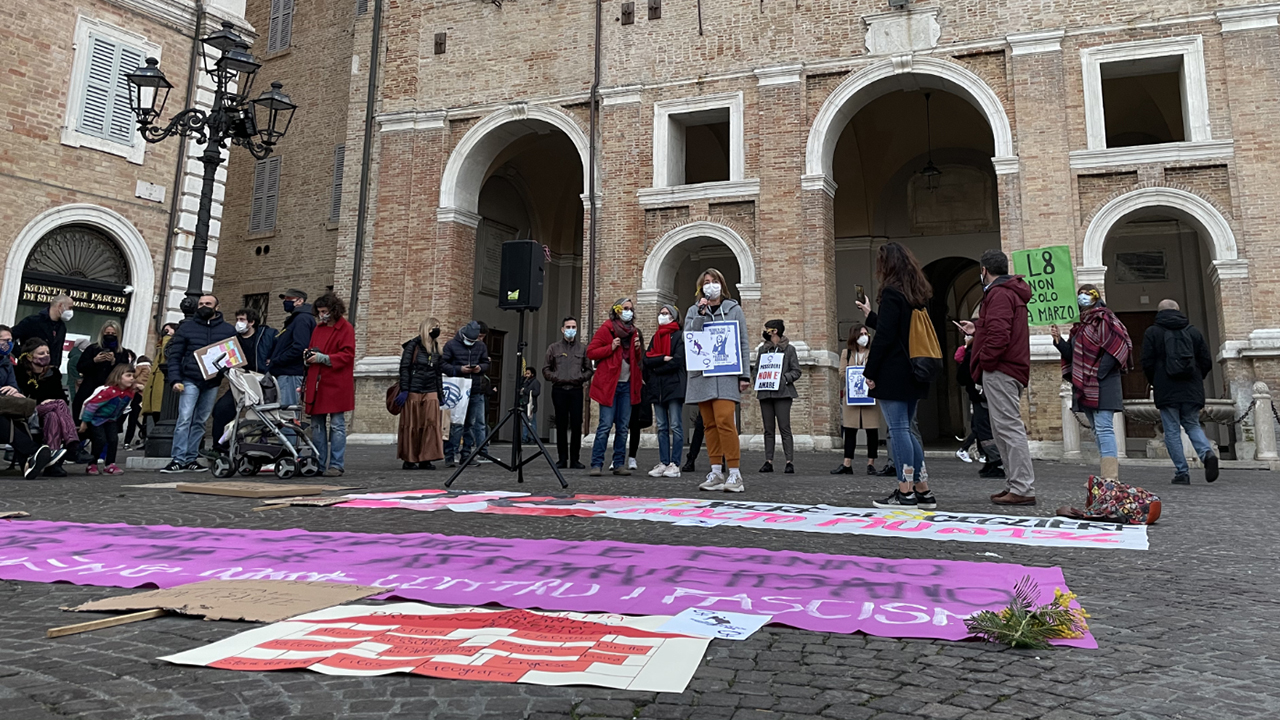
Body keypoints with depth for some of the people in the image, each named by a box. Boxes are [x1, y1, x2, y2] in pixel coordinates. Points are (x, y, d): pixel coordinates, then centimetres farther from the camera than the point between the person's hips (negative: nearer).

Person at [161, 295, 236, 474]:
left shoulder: (228, 330, 10)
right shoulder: (187, 327, 6)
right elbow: (174, 355, 5)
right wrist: (175, 380, -6)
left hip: (212, 383, 2)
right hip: (190, 380, -2)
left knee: (200, 422, 7)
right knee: (185, 418, -12)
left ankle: (190, 459, 13)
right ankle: (178, 459, -11)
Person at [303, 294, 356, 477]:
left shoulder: (346, 329, -4)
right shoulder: (318, 328, 18)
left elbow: (347, 355, -11)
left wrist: (323, 358, -18)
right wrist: (309, 356, 4)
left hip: (336, 386, -7)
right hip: (316, 384, 7)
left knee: (337, 425, -3)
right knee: (317, 426, 9)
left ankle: (336, 465, 1)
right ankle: (318, 464, 17)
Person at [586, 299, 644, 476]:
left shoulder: (634, 332, 16)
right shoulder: (606, 329, 0)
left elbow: (639, 360, 23)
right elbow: (590, 352, -4)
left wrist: (638, 349, 2)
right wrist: (611, 347, -15)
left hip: (627, 384, 5)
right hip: (609, 383, -5)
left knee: (623, 426, 6)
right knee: (606, 425, -10)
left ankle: (619, 464, 11)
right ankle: (597, 464, -6)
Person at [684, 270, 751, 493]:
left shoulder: (734, 309, 10)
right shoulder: (694, 311, 14)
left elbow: (742, 343, 8)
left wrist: (744, 375, 1)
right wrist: (701, 314, -9)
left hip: (726, 374, -3)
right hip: (702, 374, 3)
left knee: (725, 421, -15)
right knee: (709, 424, 4)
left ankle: (735, 474, -10)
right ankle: (716, 473, 11)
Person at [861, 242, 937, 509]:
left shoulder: (892, 292, -11)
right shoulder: (919, 293, 15)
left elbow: (884, 336, -16)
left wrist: (870, 372, -10)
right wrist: (870, 316, 32)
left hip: (893, 374, -9)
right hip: (914, 373, 9)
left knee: (898, 430, -4)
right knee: (906, 429, 13)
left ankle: (905, 492, -1)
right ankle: (923, 490, 15)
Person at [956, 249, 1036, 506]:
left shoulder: (999, 294, -12)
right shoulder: (1012, 293, 22)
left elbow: (999, 334, -24)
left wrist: (984, 361, -15)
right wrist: (977, 329, 32)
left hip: (1000, 370, -11)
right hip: (1011, 369, 11)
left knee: (1009, 427, -10)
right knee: (1004, 429, 14)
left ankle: (1023, 489, -9)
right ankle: (1014, 485, 19)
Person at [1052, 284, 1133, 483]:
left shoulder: (1104, 320, -7)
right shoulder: (1080, 325, 19)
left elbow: (1117, 348, -17)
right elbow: (1072, 354, 18)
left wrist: (1098, 373, -17)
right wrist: (1058, 339, 3)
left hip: (1101, 385, -9)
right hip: (1085, 386, 9)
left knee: (1104, 428, -14)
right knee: (1098, 430, 12)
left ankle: (1110, 477, -16)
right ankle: (1109, 474, 18)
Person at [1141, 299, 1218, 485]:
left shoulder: (1152, 333, 0)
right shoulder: (1193, 332, 9)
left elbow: (1147, 364, -5)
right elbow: (1207, 361, 7)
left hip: (1167, 391, -3)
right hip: (1192, 391, 3)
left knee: (1172, 431, 2)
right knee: (1193, 425, 16)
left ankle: (1182, 472, -1)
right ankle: (1207, 453, -10)